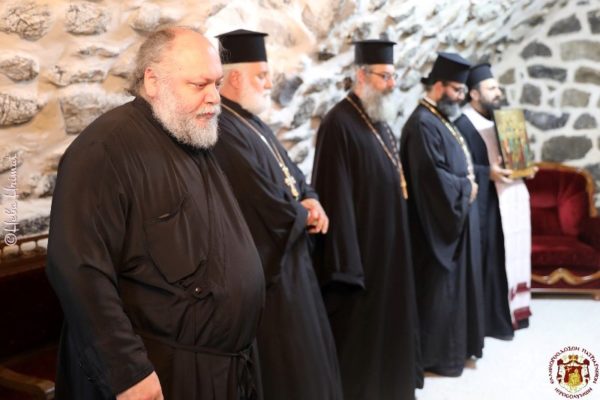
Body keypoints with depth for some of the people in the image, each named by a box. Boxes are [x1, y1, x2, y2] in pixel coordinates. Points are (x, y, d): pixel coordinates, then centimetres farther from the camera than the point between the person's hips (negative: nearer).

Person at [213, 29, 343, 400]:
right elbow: (268, 207, -26)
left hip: (290, 257, 10)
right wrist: (302, 215, -6)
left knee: (303, 353, 21)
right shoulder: (224, 132, -23)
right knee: (286, 367, 3)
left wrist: (310, 199, -6)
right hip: (269, 265, -10)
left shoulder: (253, 122, 11)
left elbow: (291, 172, 16)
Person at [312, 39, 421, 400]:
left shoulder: (381, 119, 11)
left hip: (390, 242, 9)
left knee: (389, 321, 19)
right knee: (360, 329, 3)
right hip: (361, 247, -9)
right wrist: (346, 262, -23)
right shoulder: (339, 123, -18)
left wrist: (398, 238, 18)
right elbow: (335, 197, -21)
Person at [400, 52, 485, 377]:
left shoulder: (440, 120, 13)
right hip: (441, 221, -10)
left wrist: (468, 184, 0)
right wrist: (468, 188, -10)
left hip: (456, 216, 10)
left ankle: (454, 346, 28)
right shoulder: (423, 124, -19)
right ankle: (437, 354, 12)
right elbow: (435, 178, -25)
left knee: (454, 283, 16)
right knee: (439, 287, 0)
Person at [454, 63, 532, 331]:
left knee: (511, 256, 14)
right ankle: (492, 319, 7)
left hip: (509, 201, 9)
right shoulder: (464, 125, -14)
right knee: (490, 260, -4)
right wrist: (489, 174, -28)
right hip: (487, 204, -9)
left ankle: (510, 311, 27)